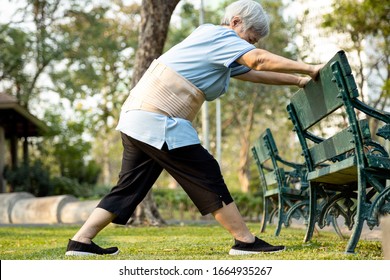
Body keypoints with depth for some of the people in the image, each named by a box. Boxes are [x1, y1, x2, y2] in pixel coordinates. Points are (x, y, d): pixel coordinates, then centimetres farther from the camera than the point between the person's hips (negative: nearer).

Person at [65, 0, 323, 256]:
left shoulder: (220, 51, 23)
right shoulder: (219, 36, -6)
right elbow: (260, 60, -19)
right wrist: (309, 69, -17)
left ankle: (81, 241, 10)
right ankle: (246, 241, 0)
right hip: (157, 121, -10)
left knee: (131, 185, 12)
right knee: (208, 177, -6)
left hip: (138, 120, 10)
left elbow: (254, 73, 26)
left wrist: (298, 80, 22)